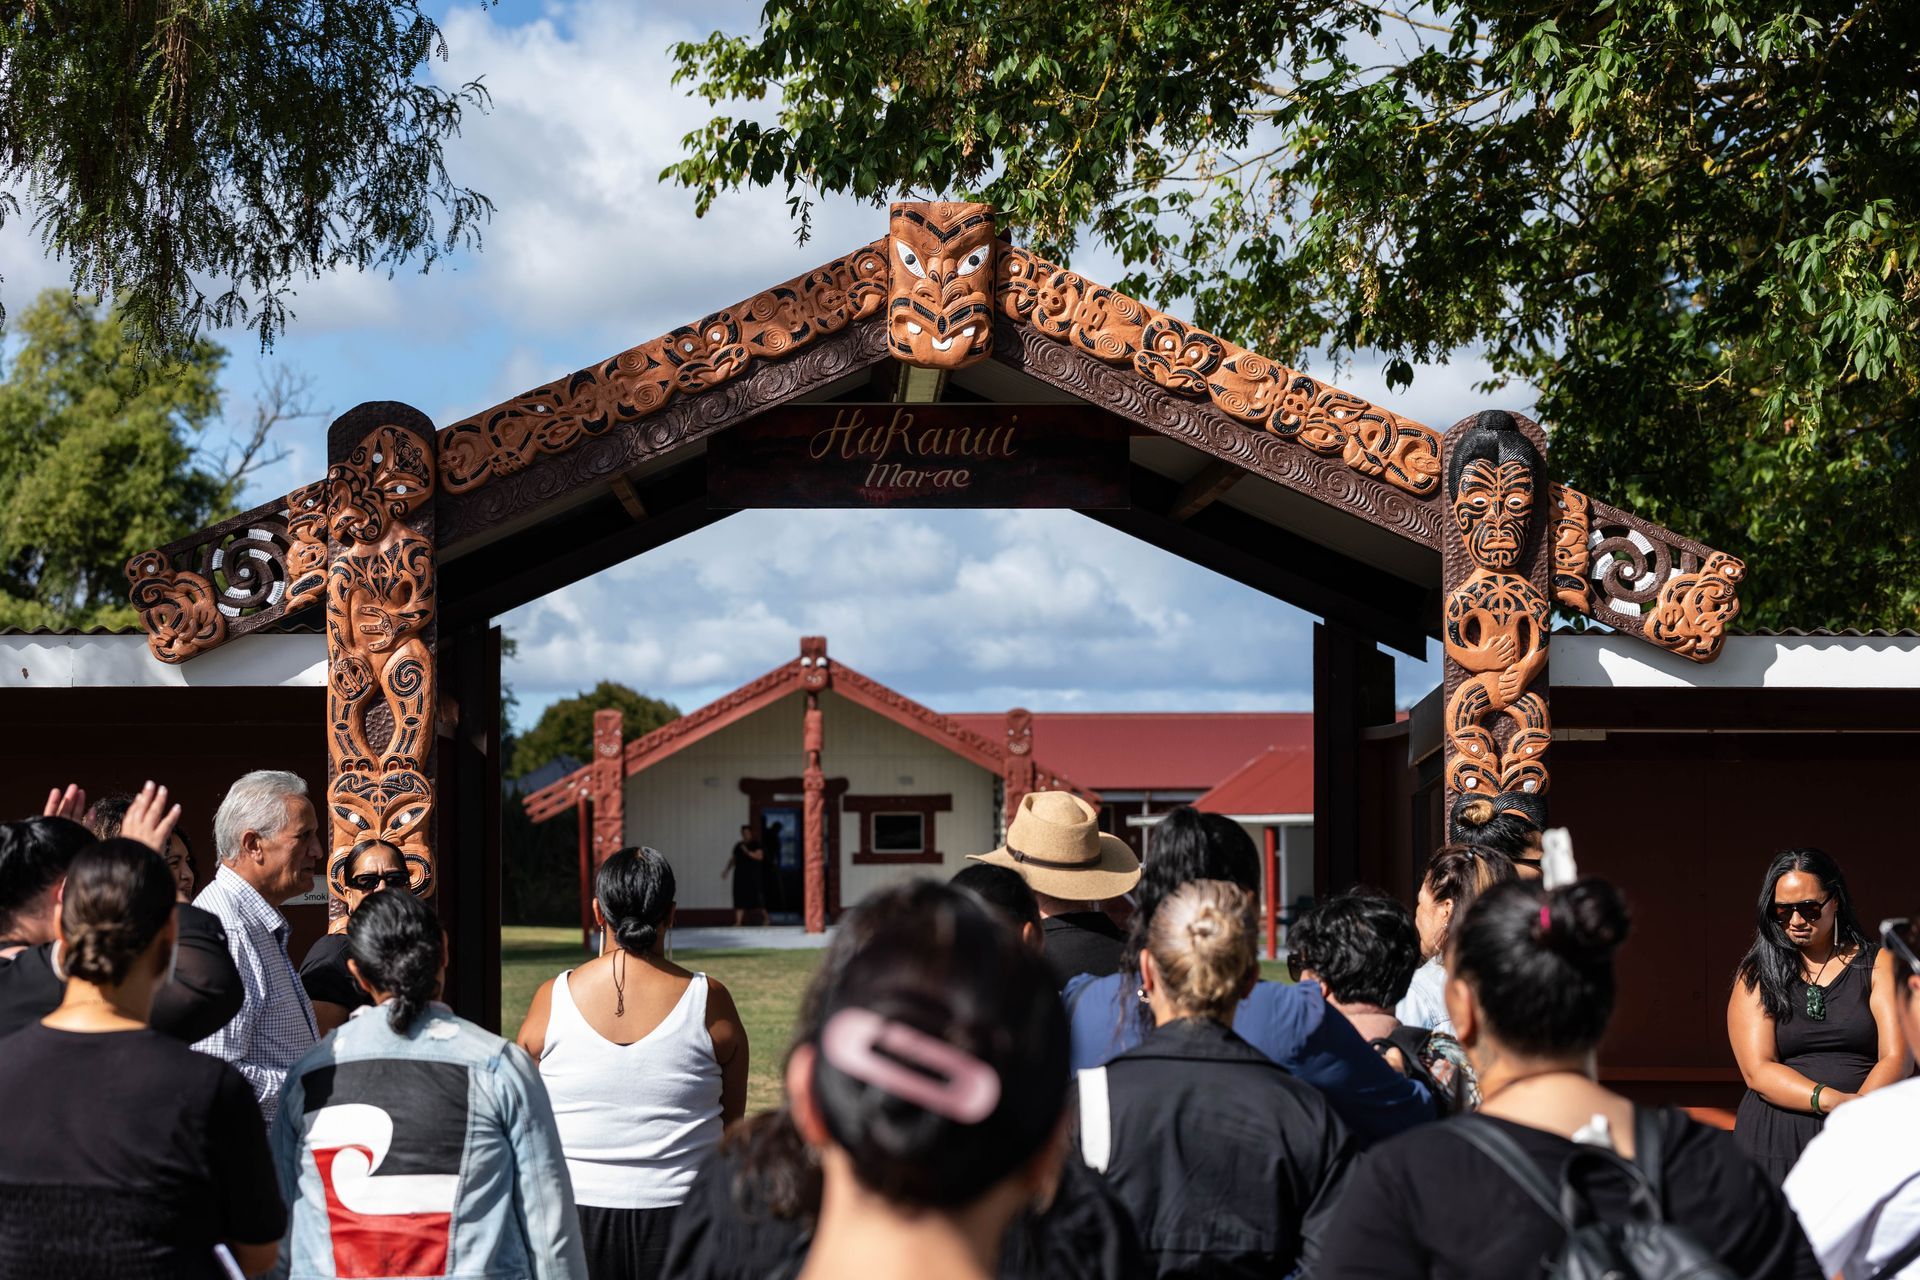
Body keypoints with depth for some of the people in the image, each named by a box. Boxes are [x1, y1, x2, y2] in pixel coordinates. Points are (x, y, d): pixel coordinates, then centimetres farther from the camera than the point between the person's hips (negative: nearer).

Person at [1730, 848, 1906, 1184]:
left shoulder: (1877, 965, 9)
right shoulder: (1756, 977, 7)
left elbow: (1896, 1057, -2)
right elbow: (1757, 1071, -4)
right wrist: (1832, 1101, -20)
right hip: (1777, 1141, 0)